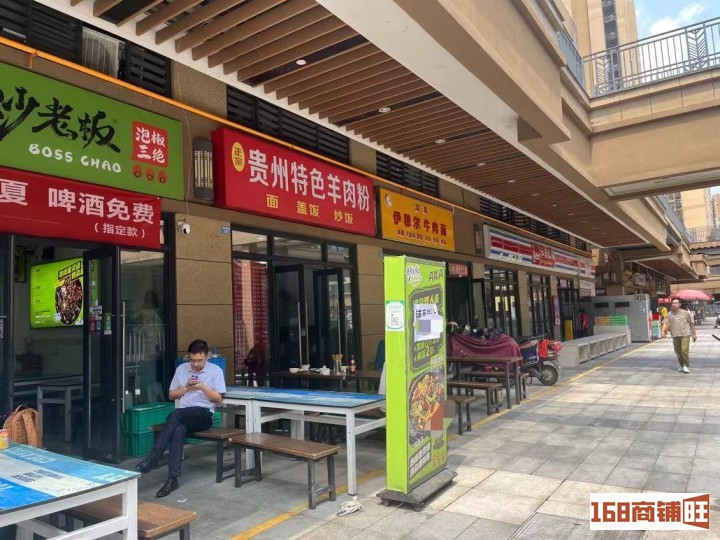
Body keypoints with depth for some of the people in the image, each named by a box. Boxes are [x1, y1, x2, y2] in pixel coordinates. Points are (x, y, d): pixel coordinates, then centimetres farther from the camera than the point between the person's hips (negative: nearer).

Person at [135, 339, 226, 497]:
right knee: (178, 430, -34)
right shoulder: (181, 368, 12)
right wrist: (186, 387, -3)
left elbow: (218, 398, -1)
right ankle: (173, 479, -38)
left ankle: (153, 458, -33)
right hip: (182, 416, 3)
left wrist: (203, 387, -15)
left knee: (175, 415, -34)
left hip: (203, 414, -3)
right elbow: (172, 395, 16)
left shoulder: (216, 370, 2)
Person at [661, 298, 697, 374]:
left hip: (685, 334, -2)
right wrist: (663, 331, -23)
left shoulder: (685, 313, 3)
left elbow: (691, 323, 11)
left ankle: (687, 366, -2)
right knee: (678, 352, 10)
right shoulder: (669, 314, 5)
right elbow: (665, 323, -4)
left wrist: (694, 334, 13)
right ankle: (682, 366, 26)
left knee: (684, 350, -15)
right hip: (675, 336, 3)